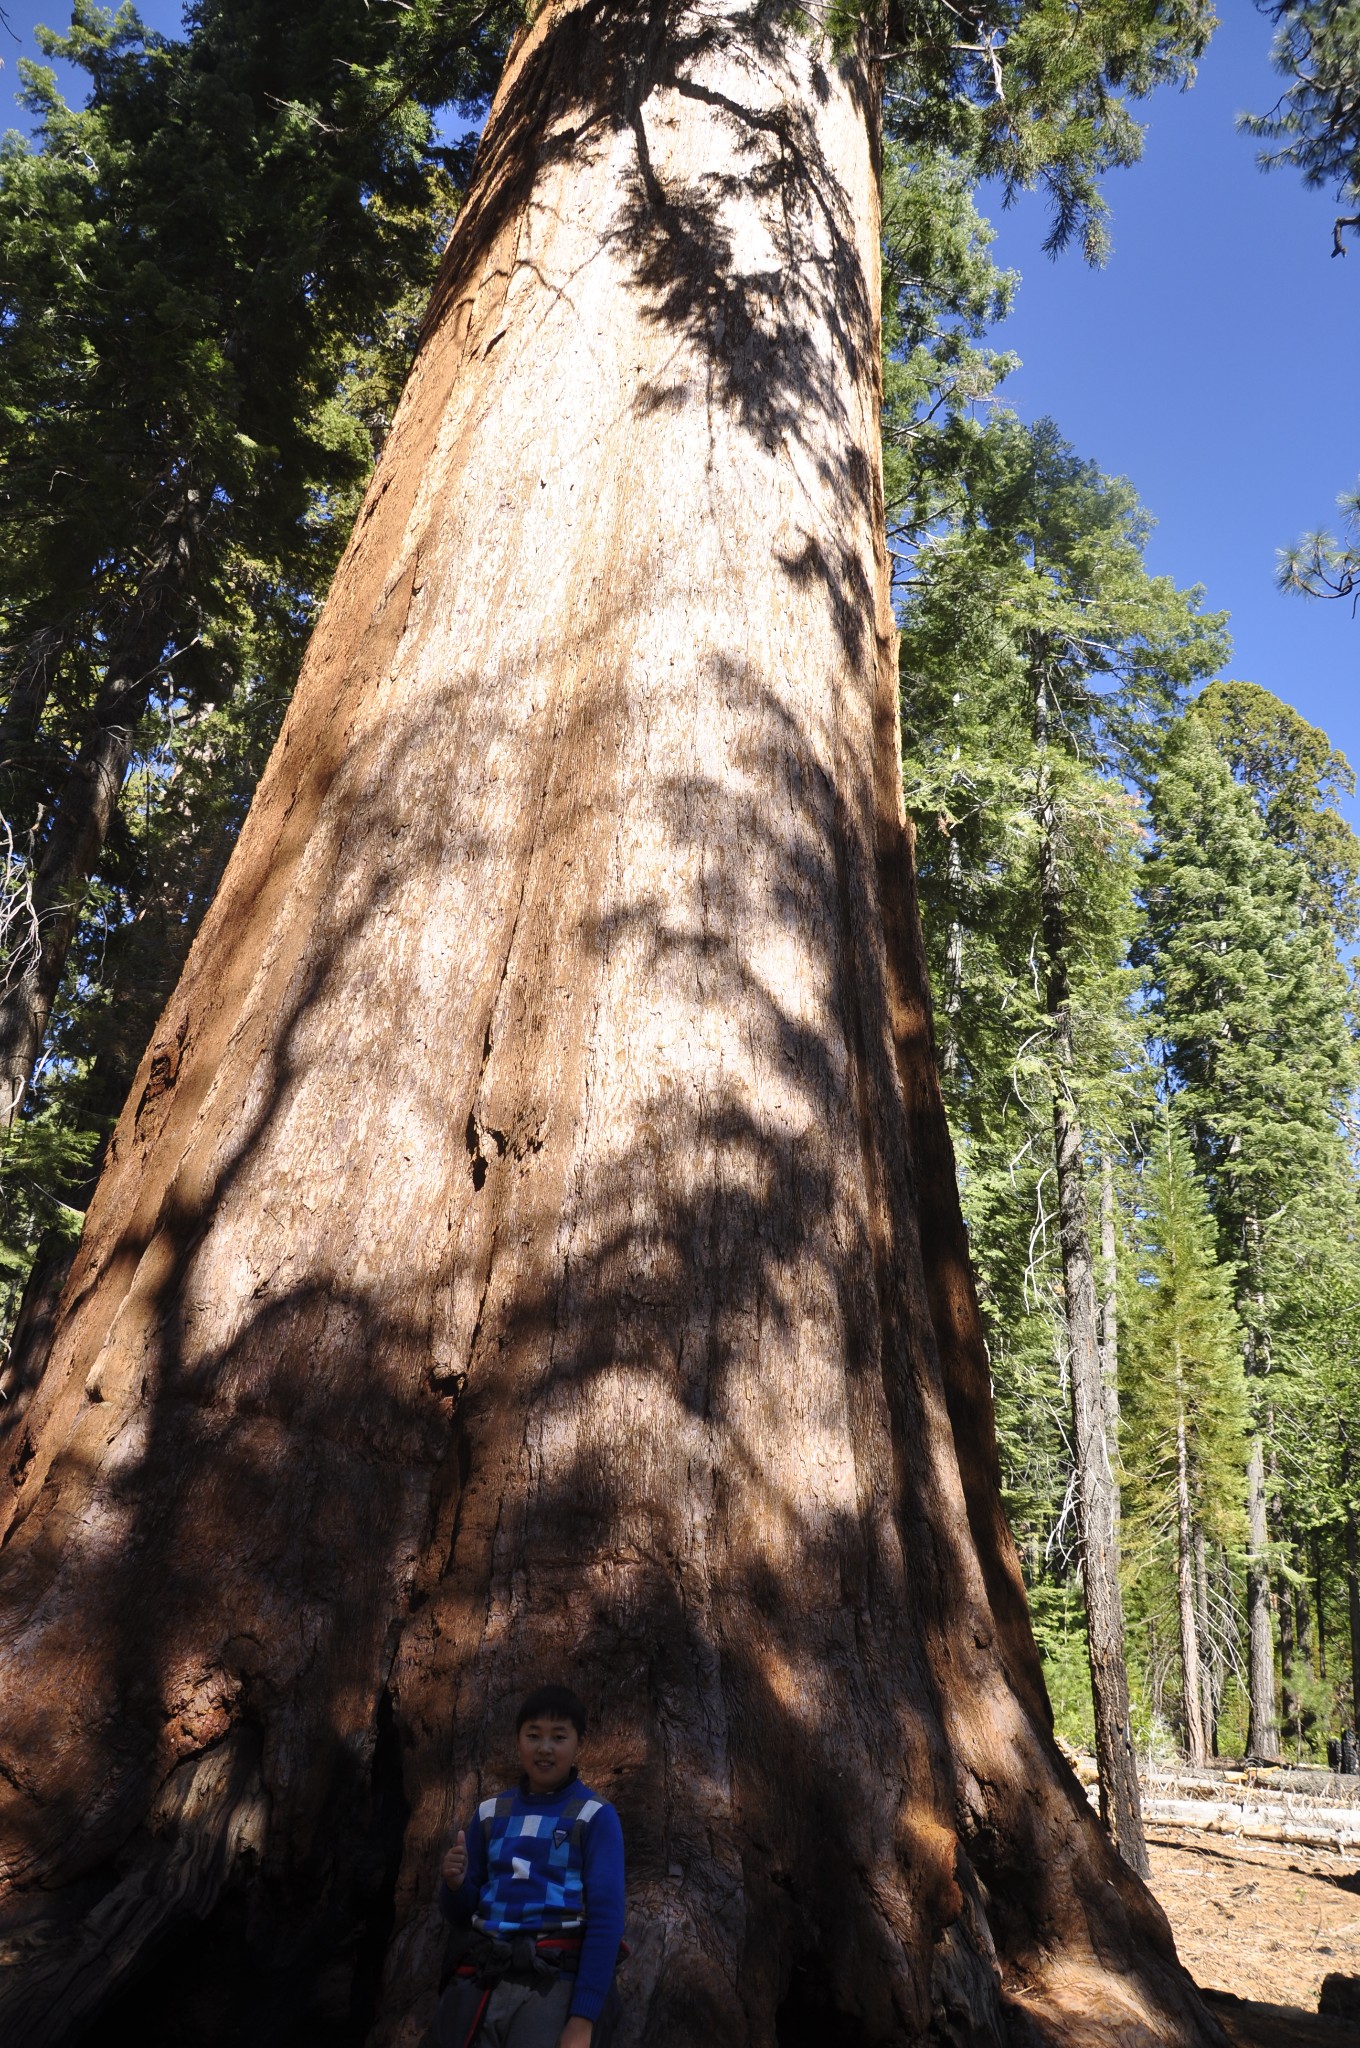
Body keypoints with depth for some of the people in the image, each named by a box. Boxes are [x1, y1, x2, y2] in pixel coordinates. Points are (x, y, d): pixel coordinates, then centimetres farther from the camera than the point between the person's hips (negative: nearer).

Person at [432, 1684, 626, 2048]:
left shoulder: (595, 1816, -1)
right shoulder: (490, 1813, 10)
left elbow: (606, 1917, -7)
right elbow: (460, 1912, 15)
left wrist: (583, 2018, -15)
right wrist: (454, 1884, -8)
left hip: (555, 1981, -4)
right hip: (481, 1980, 4)